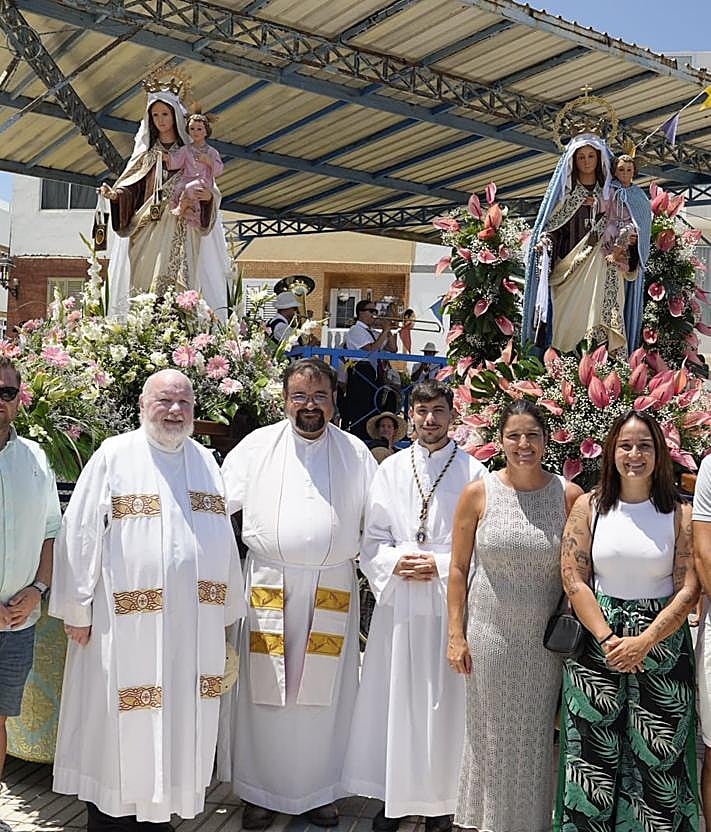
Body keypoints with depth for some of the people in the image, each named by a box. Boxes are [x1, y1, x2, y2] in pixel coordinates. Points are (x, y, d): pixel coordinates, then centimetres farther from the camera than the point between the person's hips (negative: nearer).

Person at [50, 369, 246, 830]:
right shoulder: (114, 456, -2)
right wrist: (77, 610, -8)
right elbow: (81, 533, -4)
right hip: (127, 621, -4)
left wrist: (224, 613, 14)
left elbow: (224, 539, 15)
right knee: (122, 726, 3)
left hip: (194, 624, 4)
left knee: (179, 721, 11)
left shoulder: (205, 462, 12)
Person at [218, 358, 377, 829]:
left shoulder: (355, 453, 6)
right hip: (267, 586, -1)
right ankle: (261, 794, 20)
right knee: (265, 693, 5)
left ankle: (318, 792, 23)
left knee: (321, 693, 8)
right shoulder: (258, 446, 3)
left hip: (333, 591, 1)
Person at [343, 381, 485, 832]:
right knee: (394, 698, 7)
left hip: (449, 603, -2)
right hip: (398, 603, 3)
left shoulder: (473, 471, -1)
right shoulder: (391, 469, 8)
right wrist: (396, 561, -9)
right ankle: (395, 795, 22)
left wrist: (440, 565, -13)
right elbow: (372, 539, 8)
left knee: (443, 703, 3)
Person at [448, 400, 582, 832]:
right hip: (490, 633, 0)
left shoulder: (569, 495, -4)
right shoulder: (479, 493, -5)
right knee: (492, 733, 12)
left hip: (547, 637, 1)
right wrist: (456, 635, -2)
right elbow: (458, 569, 0)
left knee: (539, 734, 13)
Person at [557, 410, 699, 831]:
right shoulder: (589, 507, 1)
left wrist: (644, 640, -14)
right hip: (597, 646, 0)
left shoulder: (681, 513, 0)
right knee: (594, 756, 6)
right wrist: (608, 639, -11)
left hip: (663, 645, 0)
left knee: (658, 757, 5)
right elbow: (574, 580, -3)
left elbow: (689, 589, -4)